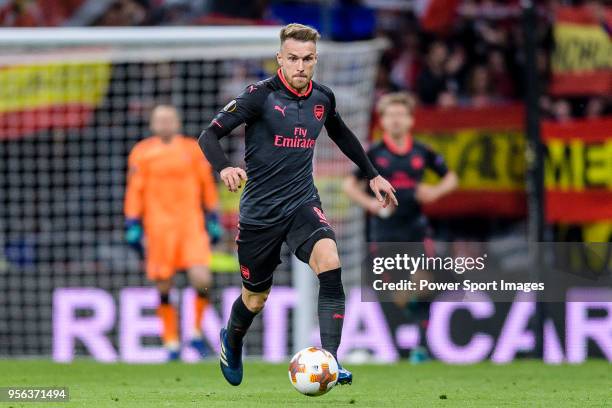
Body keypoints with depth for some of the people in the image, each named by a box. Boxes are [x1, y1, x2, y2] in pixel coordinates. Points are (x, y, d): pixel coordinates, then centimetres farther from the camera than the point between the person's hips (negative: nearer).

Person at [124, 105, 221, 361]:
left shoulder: (193, 150, 11)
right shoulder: (142, 153, 5)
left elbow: (207, 186, 16)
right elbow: (134, 190, 5)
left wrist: (213, 220, 14)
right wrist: (132, 226, -1)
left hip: (191, 224, 1)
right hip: (158, 226, -1)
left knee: (201, 280, -14)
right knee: (163, 288, 0)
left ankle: (196, 332, 8)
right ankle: (171, 343, 13)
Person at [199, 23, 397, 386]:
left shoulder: (323, 98, 2)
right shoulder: (260, 95, -13)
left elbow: (341, 134, 24)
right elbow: (210, 135, -15)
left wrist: (372, 174, 26)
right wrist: (224, 167, -34)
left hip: (302, 205, 2)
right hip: (259, 210, -2)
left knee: (330, 264, -27)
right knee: (255, 299, 11)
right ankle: (232, 341, 47)